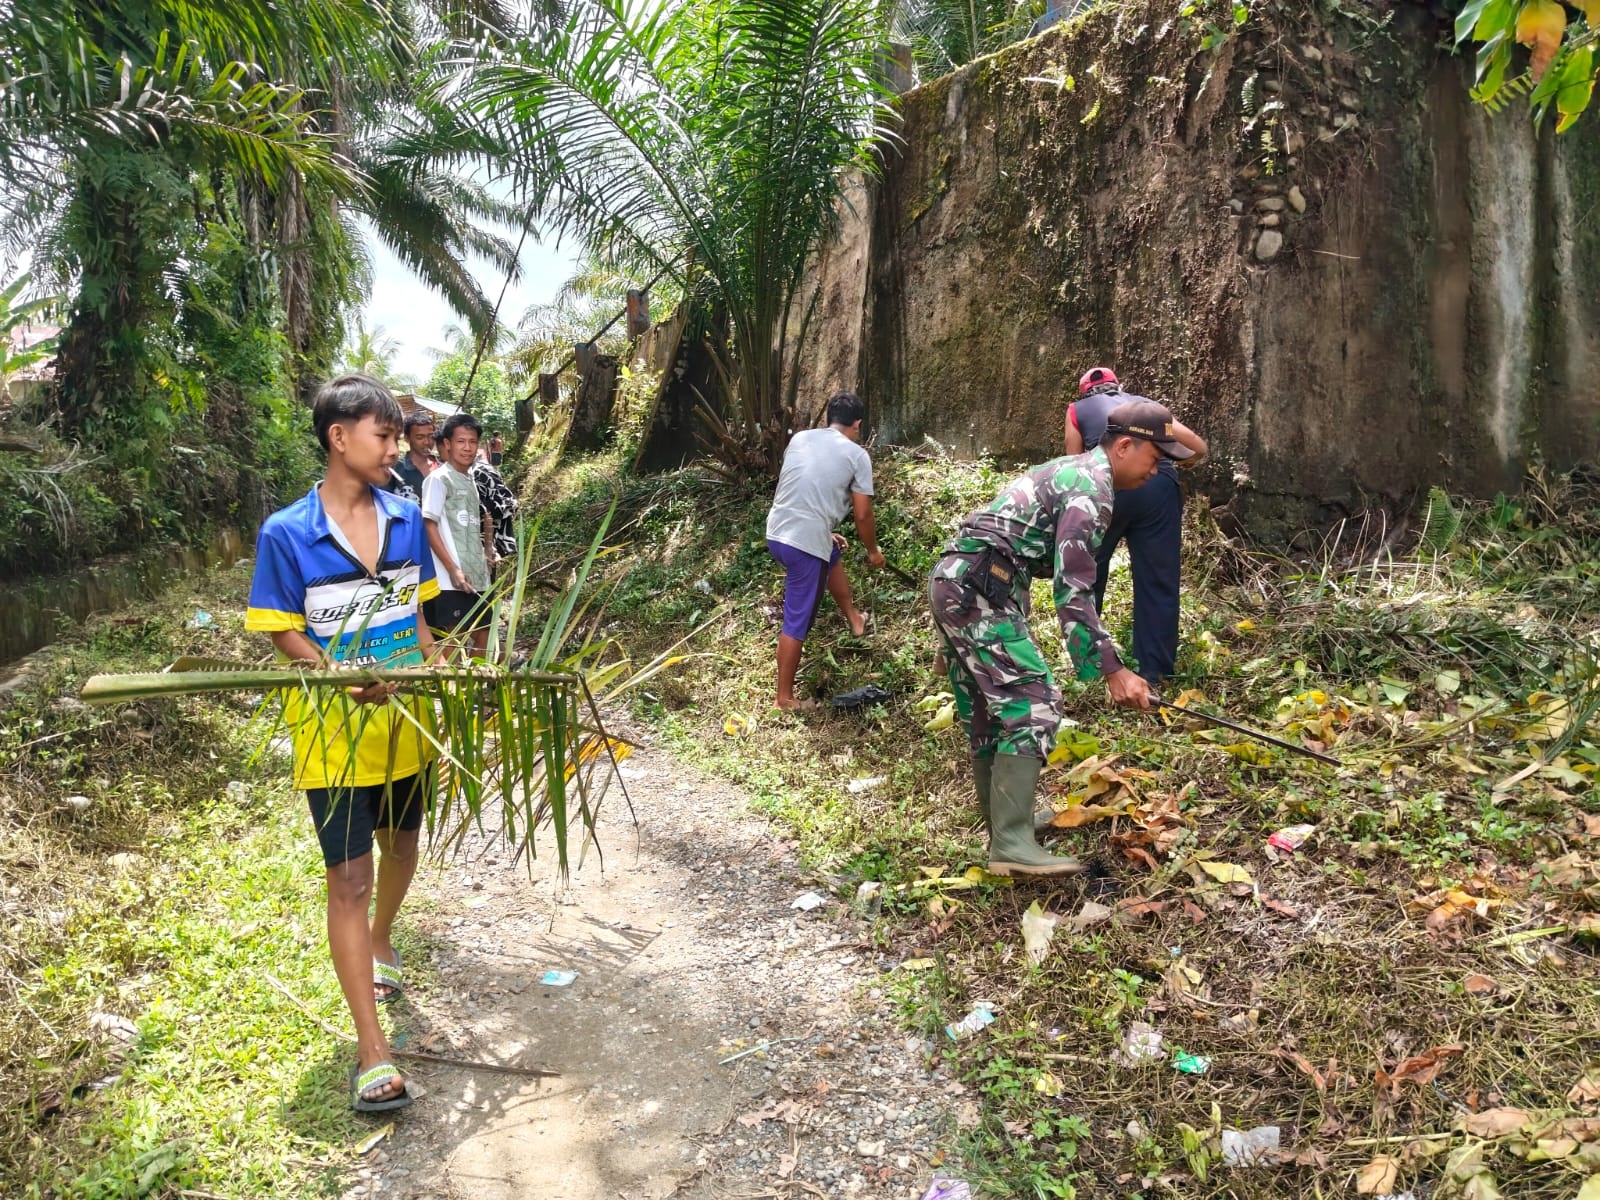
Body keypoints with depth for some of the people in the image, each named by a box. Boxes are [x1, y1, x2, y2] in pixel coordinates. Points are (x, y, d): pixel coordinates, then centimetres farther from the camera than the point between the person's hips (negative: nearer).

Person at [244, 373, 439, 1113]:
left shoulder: (406, 519, -1)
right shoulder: (286, 535, -14)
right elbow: (284, 634, -11)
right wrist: (348, 680, -26)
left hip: (406, 723, 5)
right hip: (334, 729, -5)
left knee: (402, 846, 22)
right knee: (349, 878, -3)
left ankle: (379, 942, 53)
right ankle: (372, 1052, 3)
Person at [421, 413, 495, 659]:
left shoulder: (471, 481, 16)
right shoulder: (439, 479, -6)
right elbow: (429, 526, -12)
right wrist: (452, 569, -17)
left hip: (478, 576, 8)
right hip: (450, 578, -8)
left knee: (482, 638, 11)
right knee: (452, 642, -6)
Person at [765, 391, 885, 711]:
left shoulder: (799, 438, 13)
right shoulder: (856, 455, -2)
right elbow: (862, 516, 0)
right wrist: (873, 551, 18)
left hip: (775, 534, 7)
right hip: (805, 543, -7)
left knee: (833, 555, 36)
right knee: (797, 622, 4)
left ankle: (854, 619, 50)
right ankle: (785, 698, 14)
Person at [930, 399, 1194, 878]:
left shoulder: (1070, 471, 24)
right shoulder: (1092, 487, -9)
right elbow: (1072, 590, -16)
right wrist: (1112, 670, -16)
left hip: (952, 583, 10)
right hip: (978, 590, -10)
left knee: (989, 713, 15)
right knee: (1033, 705, -13)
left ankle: (1003, 825, 25)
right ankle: (1012, 844, -18)